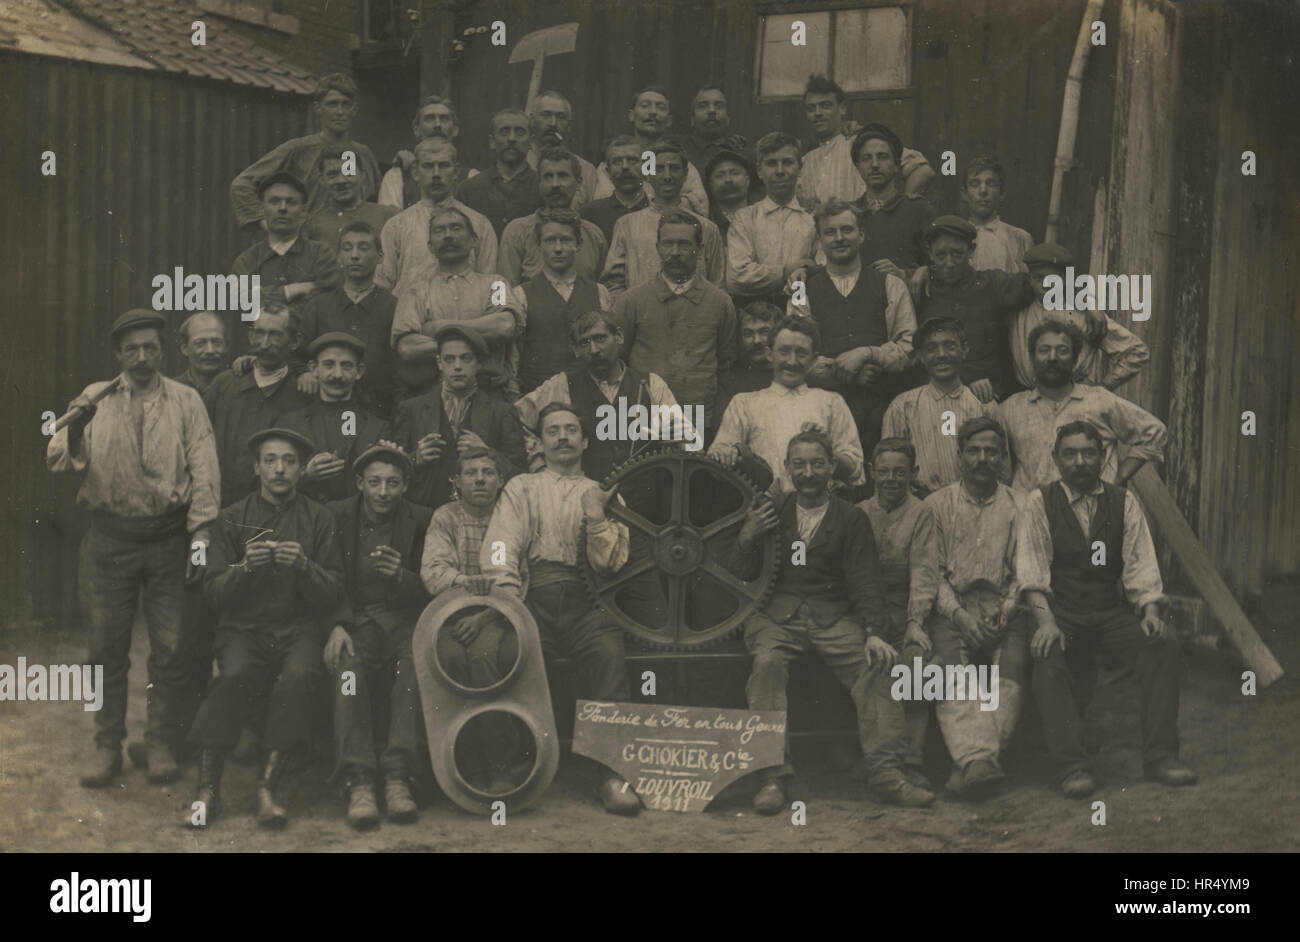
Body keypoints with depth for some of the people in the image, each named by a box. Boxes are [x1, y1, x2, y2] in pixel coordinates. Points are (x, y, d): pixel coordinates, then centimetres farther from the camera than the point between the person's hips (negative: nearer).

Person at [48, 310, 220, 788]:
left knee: (171, 649, 1)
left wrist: (201, 533, -8)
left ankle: (161, 744, 13)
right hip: (109, 537, 1)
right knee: (106, 646, 5)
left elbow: (204, 469, 0)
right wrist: (74, 427, -19)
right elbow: (58, 462, 1)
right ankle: (107, 745, 16)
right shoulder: (96, 398, 8)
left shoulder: (185, 400, 6)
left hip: (169, 536, -1)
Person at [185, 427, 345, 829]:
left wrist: (304, 566, -15)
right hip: (244, 626, 0)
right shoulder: (233, 518, 11)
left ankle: (266, 788, -30)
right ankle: (207, 790, -25)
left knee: (299, 676, -33)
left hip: (299, 626, 0)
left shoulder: (319, 519, 9)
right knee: (234, 676, -32)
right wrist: (244, 567, -13)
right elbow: (213, 592, 6)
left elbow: (332, 596, 4)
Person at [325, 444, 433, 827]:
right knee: (347, 667, -33)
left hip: (402, 619, 0)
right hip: (352, 619, 0)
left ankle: (398, 778, -34)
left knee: (416, 665, -33)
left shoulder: (421, 521, 8)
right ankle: (358, 783, -35)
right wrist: (337, 626, -16)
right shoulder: (336, 516, 8)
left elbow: (429, 591, 6)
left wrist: (402, 577, -16)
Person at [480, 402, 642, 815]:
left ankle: (614, 771, -31)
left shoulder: (603, 495, 23)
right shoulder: (521, 488, 22)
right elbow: (500, 547, 5)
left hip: (586, 603, 0)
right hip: (534, 600, 0)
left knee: (610, 655, -32)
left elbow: (610, 562, 10)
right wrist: (507, 595, -13)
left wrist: (596, 517, -6)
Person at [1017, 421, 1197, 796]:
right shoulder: (1039, 502, 3)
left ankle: (1160, 755, -18)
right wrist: (1046, 621, -22)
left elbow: (1141, 564, 3)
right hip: (1060, 613, -2)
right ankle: (1071, 766, -31)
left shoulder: (1124, 503, 11)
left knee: (1163, 641, -24)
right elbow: (1031, 568, -7)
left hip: (1110, 614, 3)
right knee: (1047, 657, -34)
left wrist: (1151, 611, -16)